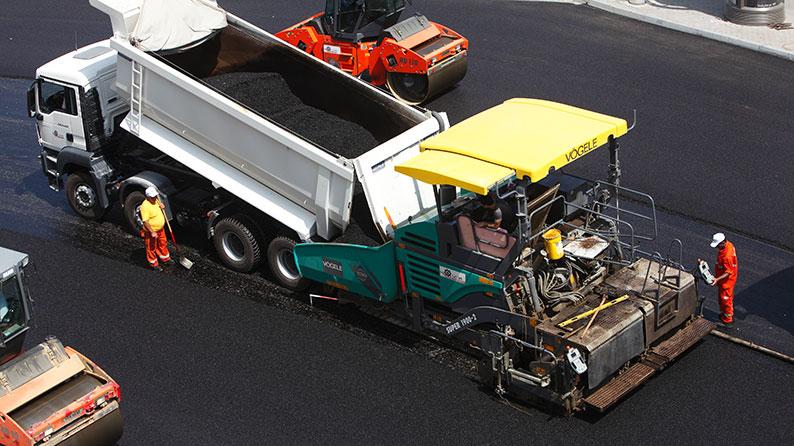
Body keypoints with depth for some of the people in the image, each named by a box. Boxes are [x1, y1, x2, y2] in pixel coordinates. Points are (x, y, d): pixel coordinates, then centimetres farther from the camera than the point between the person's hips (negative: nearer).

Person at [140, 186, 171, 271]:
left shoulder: (156, 201, -3)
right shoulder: (145, 206, -29)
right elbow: (145, 221, -29)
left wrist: (162, 206, -5)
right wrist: (152, 232, -30)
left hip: (160, 229, 8)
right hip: (151, 232, -8)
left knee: (163, 244, 25)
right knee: (151, 248, 11)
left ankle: (165, 259, 46)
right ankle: (154, 264, 28)